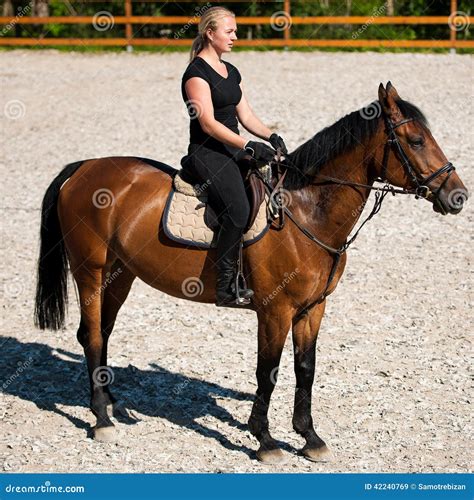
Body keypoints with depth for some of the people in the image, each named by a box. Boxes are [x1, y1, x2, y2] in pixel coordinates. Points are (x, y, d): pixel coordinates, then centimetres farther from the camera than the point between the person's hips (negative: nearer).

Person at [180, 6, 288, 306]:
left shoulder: (232, 72, 18)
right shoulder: (197, 72, -10)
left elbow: (245, 115, 17)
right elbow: (208, 124, -17)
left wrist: (271, 136, -1)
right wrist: (250, 146, -22)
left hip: (233, 152, 9)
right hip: (207, 153, -9)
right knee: (238, 211, -28)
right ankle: (227, 288, -23)